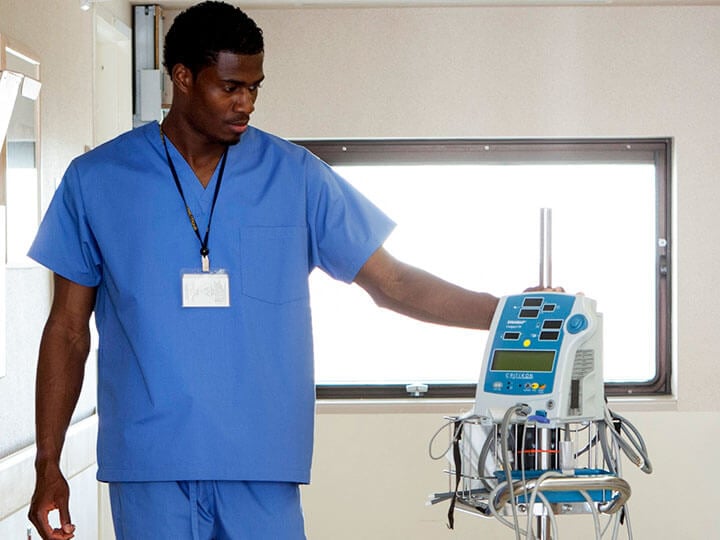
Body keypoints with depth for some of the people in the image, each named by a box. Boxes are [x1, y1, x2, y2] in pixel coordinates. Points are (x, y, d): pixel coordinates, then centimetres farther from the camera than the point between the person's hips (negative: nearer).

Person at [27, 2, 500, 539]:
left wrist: (505, 312, -4)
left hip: (262, 463, 0)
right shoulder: (96, 181, 4)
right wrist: (48, 465, 5)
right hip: (148, 469, 0)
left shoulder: (296, 176, 5)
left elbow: (390, 282, 7)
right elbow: (69, 329, 8)